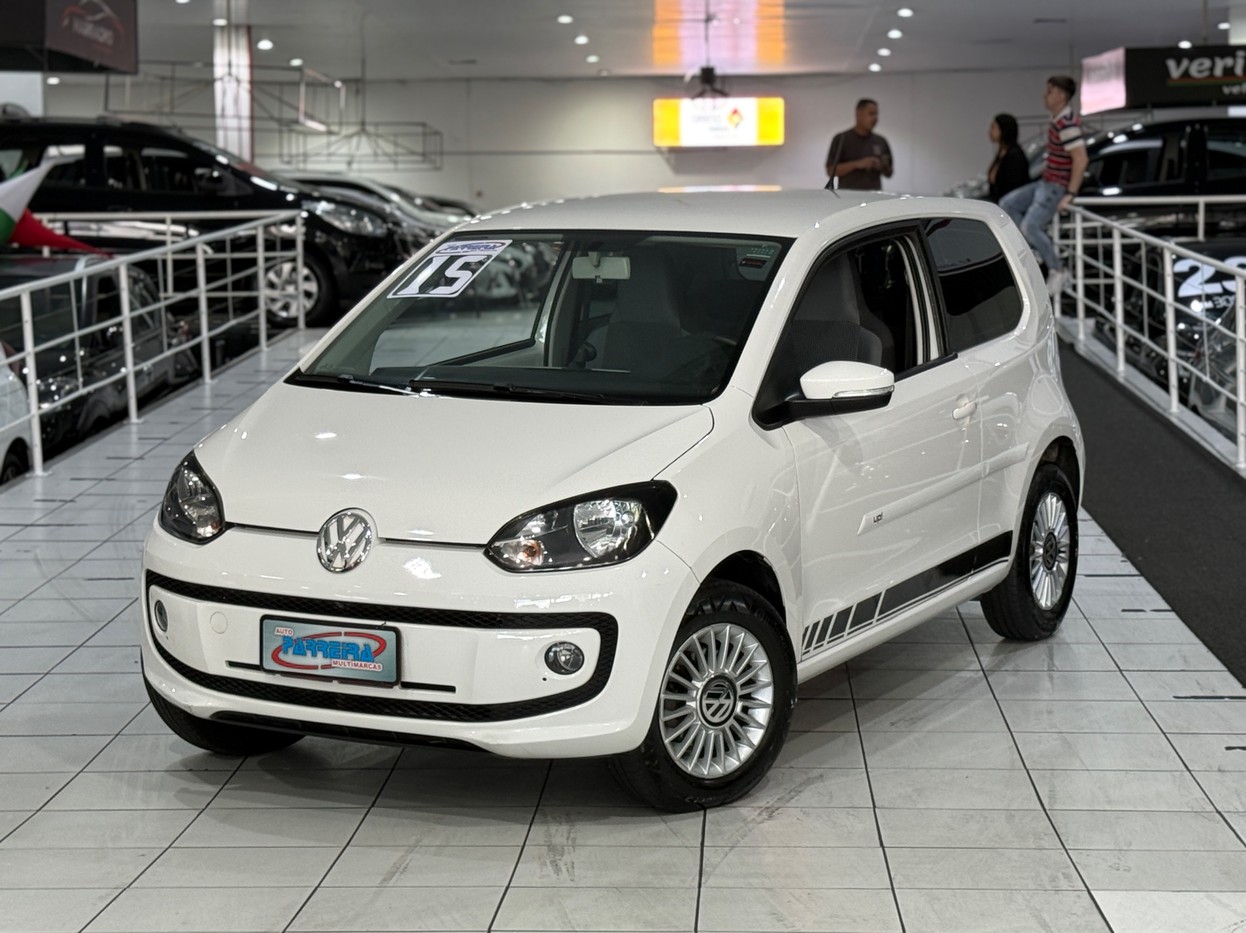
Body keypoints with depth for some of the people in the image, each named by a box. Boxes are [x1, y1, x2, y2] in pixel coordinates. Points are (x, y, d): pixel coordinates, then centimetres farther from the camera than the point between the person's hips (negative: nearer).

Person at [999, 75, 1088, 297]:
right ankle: (1044, 247, 11)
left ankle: (1057, 271, -4)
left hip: (1057, 187, -10)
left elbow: (1081, 159, -27)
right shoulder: (1058, 119, 8)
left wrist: (1070, 195, -26)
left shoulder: (1067, 124, -23)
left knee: (1030, 226, -19)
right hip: (1046, 182, 10)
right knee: (1008, 204, 11)